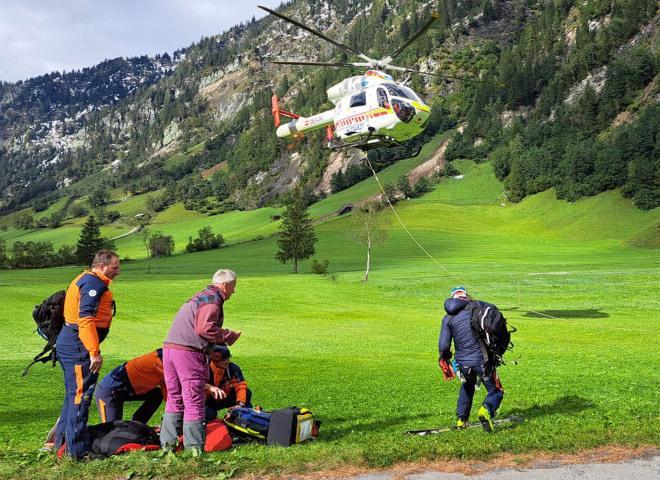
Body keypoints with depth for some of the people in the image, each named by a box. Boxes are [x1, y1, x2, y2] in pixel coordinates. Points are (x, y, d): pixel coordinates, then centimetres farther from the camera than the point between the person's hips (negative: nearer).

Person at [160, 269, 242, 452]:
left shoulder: (200, 296, 25)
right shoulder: (212, 298, -6)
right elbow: (205, 328, -18)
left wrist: (223, 338, 18)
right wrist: (229, 336, -8)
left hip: (169, 348, 9)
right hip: (188, 352, -9)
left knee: (174, 398, 16)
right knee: (194, 400, -2)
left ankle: (167, 443, 20)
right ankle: (194, 446, 3)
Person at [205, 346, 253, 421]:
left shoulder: (233, 368, -17)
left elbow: (241, 386, -21)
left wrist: (240, 404, -37)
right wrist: (209, 387, -59)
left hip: (225, 399, 3)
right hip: (208, 402, -3)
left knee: (247, 393, -17)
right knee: (208, 414, -35)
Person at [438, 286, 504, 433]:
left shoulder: (448, 319, 1)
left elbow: (443, 345, -1)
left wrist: (445, 362, 14)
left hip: (463, 363, 3)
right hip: (483, 361, -3)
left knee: (467, 387, 31)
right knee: (495, 391, 11)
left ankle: (461, 419, 27)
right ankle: (486, 409, -19)